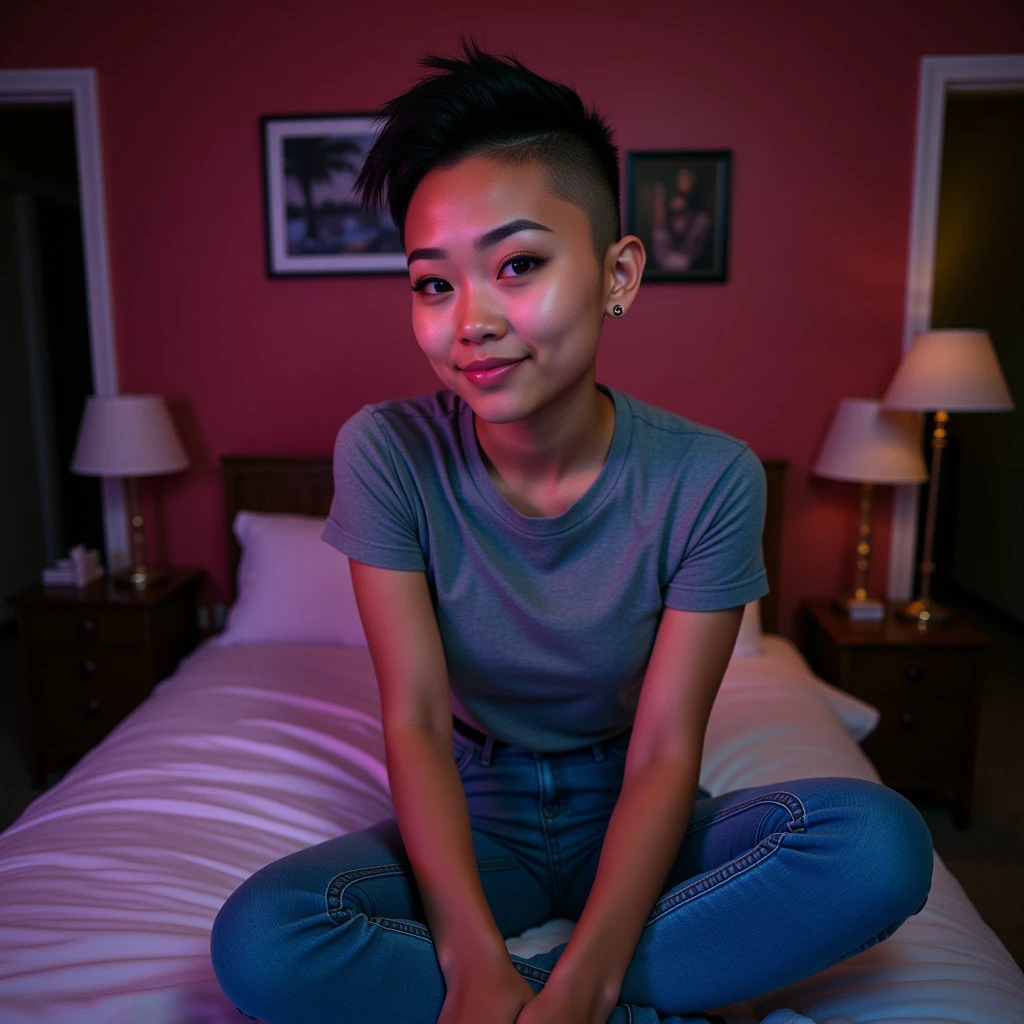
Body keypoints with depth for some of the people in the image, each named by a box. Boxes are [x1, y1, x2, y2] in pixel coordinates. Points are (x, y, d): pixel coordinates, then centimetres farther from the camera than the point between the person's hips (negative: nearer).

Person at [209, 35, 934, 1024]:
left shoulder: (709, 479, -17)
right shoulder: (385, 453, -16)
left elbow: (664, 750, -17)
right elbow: (415, 722, -17)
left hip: (628, 816, 0)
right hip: (476, 819, 1)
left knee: (882, 845, -26)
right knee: (258, 941, -27)